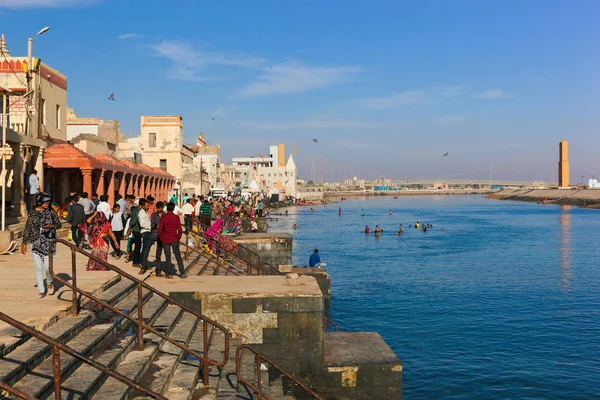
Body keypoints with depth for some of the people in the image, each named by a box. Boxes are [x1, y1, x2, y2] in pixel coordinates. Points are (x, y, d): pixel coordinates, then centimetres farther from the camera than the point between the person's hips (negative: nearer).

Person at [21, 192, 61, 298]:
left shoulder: (51, 212, 3)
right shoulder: (32, 213, 3)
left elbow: (59, 224, 8)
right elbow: (27, 229, 7)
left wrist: (51, 226, -13)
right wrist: (24, 243, 7)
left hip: (49, 243, -1)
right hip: (36, 243, 1)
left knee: (47, 267, -6)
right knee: (38, 268, 1)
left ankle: (50, 283, 25)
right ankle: (41, 290, 11)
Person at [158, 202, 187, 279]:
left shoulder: (163, 218, -7)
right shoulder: (176, 217, -6)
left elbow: (160, 230, -7)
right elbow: (179, 230, -7)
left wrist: (161, 238, 7)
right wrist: (178, 238, 7)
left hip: (165, 240, -1)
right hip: (174, 240, 1)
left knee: (168, 257, 8)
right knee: (178, 256, 9)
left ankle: (169, 274, 9)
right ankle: (182, 273, 9)